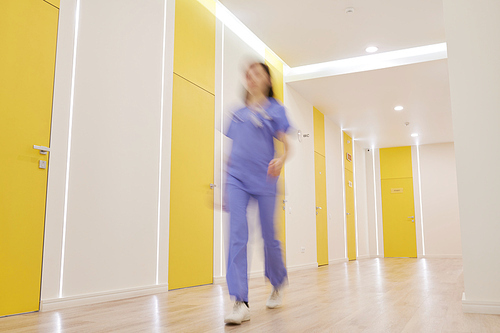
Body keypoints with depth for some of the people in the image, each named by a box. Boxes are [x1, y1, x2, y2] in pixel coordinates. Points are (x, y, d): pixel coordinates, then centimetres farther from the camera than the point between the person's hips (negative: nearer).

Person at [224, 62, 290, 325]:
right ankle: (241, 303, -12)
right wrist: (225, 183, 18)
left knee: (269, 236, 6)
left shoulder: (275, 109, 7)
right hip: (237, 178, 3)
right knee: (237, 235, -12)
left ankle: (277, 286, 33)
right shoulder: (238, 113, 18)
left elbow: (285, 144, -1)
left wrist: (281, 159, -25)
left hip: (263, 180, -2)